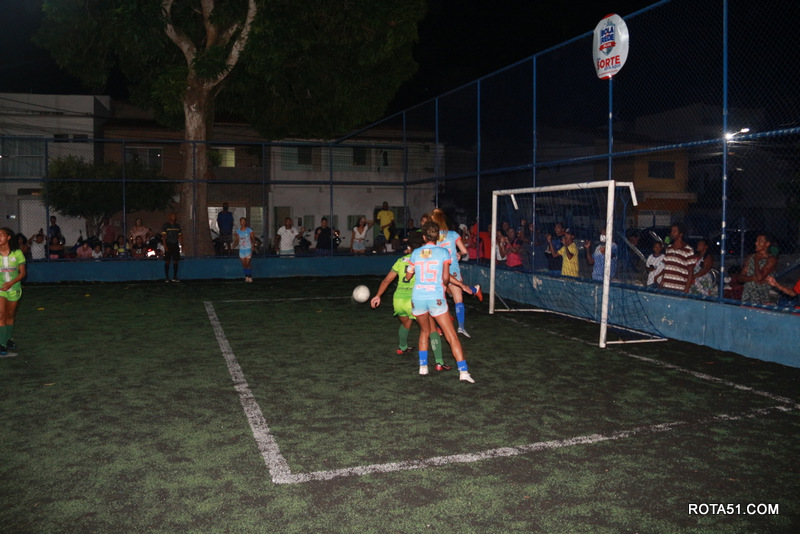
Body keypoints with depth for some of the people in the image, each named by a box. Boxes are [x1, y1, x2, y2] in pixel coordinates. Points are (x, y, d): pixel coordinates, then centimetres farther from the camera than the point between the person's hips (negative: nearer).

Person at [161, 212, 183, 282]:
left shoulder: (177, 226, 11)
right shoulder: (165, 226, -1)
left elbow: (180, 236, 14)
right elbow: (163, 236, -5)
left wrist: (181, 244, 5)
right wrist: (165, 245, -13)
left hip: (175, 245, 4)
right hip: (168, 245, -4)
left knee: (175, 261, 2)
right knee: (167, 261, -2)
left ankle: (175, 277, 7)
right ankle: (166, 277, 3)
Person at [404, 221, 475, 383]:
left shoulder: (415, 253, 6)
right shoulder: (443, 252, -2)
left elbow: (408, 276, 16)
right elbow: (446, 277, -4)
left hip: (417, 298, 3)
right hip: (436, 298, -3)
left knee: (424, 331, 25)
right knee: (451, 336, 1)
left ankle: (423, 366, 23)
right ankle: (463, 370, -5)